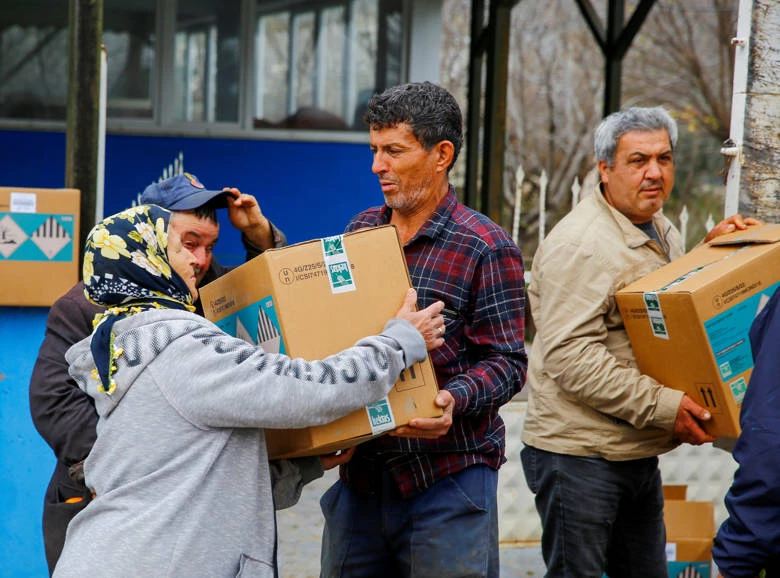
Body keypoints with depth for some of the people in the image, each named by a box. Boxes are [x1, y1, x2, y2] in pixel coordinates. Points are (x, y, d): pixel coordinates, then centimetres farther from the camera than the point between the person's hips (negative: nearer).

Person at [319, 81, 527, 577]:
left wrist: (454, 400, -28)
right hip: (361, 472, 6)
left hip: (448, 478, -5)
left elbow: (507, 363, -11)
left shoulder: (486, 248, -7)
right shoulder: (362, 231, 11)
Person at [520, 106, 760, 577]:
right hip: (579, 455, -9)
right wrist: (663, 406, -25)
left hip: (639, 454, 9)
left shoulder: (662, 231, 13)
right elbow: (570, 355, -25)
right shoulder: (580, 245, -18)